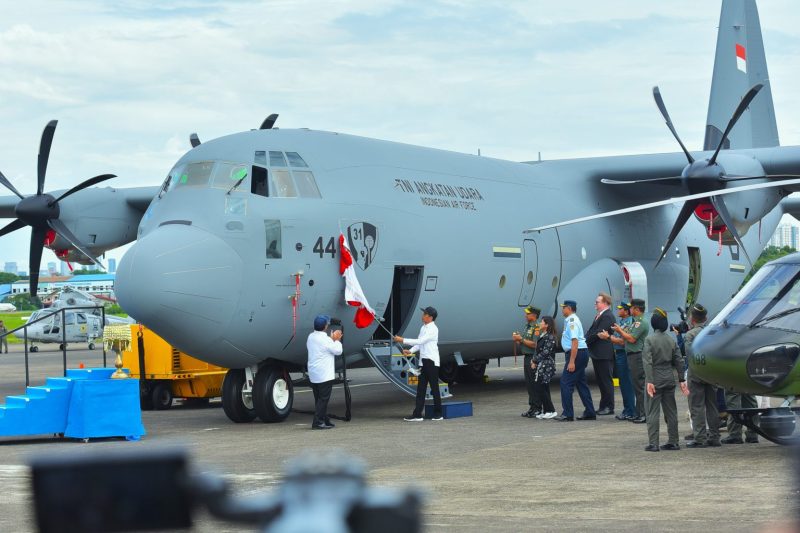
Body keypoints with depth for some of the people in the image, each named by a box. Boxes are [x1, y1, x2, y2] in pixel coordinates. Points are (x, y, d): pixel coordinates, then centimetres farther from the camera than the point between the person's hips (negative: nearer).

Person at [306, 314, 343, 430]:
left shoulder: (311, 337, 8)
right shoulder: (325, 339, -18)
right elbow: (338, 351, -9)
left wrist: (332, 339, 18)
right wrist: (336, 340, 6)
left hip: (313, 375, 9)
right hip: (324, 375, -9)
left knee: (319, 399, 14)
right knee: (323, 399, -5)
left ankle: (325, 420, 21)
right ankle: (318, 422, -9)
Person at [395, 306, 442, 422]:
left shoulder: (433, 329, -13)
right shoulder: (423, 328, 14)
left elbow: (420, 341, -21)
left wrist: (403, 340, -20)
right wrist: (411, 351, -1)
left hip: (432, 361, -8)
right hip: (423, 361, 8)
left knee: (434, 388, 0)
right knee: (421, 388, 4)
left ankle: (438, 414, 9)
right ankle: (417, 414, 3)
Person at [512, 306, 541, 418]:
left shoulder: (537, 327, -13)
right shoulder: (526, 326, 16)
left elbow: (534, 344, -21)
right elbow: (522, 343, 20)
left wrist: (521, 339, -15)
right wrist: (517, 339, 0)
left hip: (534, 357, -9)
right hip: (527, 357, 9)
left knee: (535, 383, -7)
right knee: (528, 383, 11)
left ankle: (537, 408, -4)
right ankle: (532, 407, 17)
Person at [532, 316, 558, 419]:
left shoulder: (550, 337, -13)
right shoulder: (542, 336, 16)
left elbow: (545, 352, -18)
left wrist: (535, 361, -11)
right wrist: (534, 361, 4)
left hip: (546, 366, -9)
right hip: (540, 367, 10)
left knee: (540, 389, -10)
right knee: (543, 389, 10)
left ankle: (551, 411, -7)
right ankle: (546, 411, 14)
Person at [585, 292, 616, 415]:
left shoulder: (607, 316, -15)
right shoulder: (598, 316, 16)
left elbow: (598, 333, -20)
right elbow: (591, 332, 14)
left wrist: (586, 341, -12)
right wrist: (586, 340, -3)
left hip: (604, 354, -10)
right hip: (597, 354, 10)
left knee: (606, 381, -4)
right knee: (600, 381, 13)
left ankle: (609, 407, 1)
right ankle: (604, 406, 20)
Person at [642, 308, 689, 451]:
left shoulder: (649, 339, -11)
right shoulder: (671, 340, 5)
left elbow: (647, 361, -18)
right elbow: (679, 361, 6)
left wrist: (649, 381, -21)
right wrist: (681, 380, 10)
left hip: (655, 380, -5)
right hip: (669, 379, 5)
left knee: (653, 412, -2)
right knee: (671, 411, 12)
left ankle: (653, 443, -7)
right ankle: (673, 442, 16)